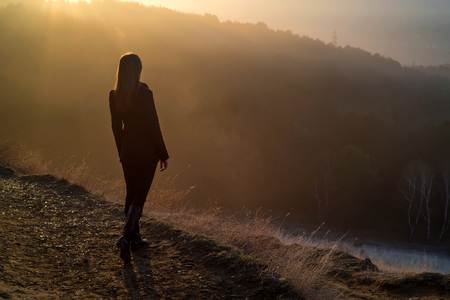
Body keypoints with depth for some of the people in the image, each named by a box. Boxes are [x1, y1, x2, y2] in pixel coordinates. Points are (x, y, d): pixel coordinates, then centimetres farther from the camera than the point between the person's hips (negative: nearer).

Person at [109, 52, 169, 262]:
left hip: (128, 152, 5)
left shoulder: (114, 96, -1)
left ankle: (135, 239, 25)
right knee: (139, 198, -1)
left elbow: (116, 127, 8)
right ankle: (126, 237, -17)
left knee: (131, 195, 16)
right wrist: (163, 155, -6)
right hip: (147, 152, -5)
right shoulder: (144, 94, -17)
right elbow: (153, 127, -15)